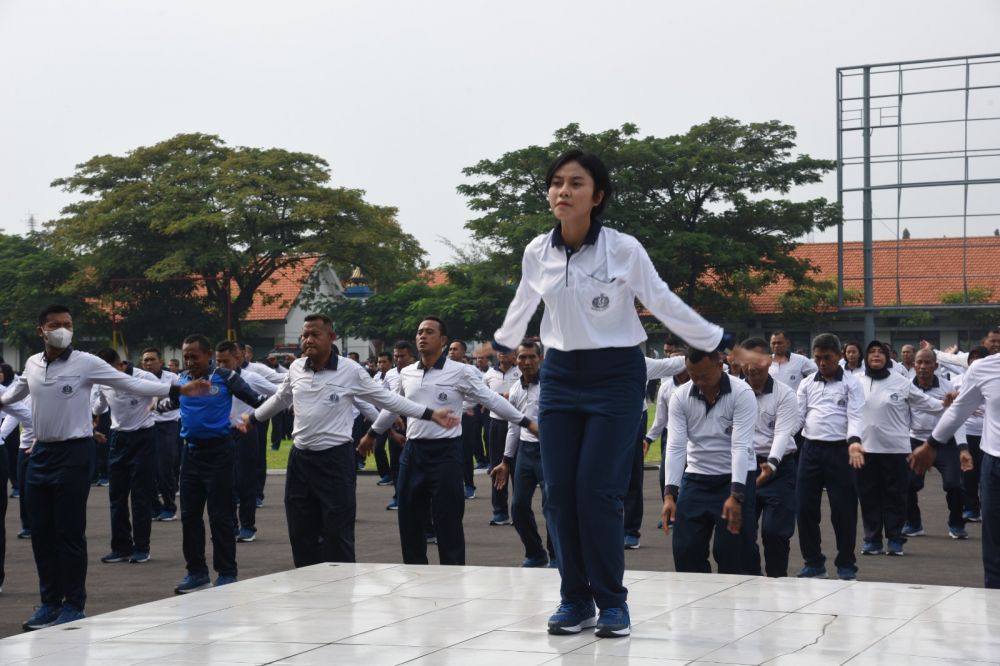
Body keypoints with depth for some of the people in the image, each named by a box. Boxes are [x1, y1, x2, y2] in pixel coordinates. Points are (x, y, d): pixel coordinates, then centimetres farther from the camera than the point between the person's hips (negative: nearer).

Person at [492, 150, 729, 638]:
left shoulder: (624, 249, -14)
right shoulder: (536, 253, -3)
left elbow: (664, 303, -3)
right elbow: (523, 305, 18)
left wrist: (718, 343, 0)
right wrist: (502, 342, 32)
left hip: (615, 375, -4)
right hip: (560, 376, 4)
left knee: (596, 490, -11)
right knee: (560, 492, 0)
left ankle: (611, 601, 2)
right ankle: (575, 599, 10)